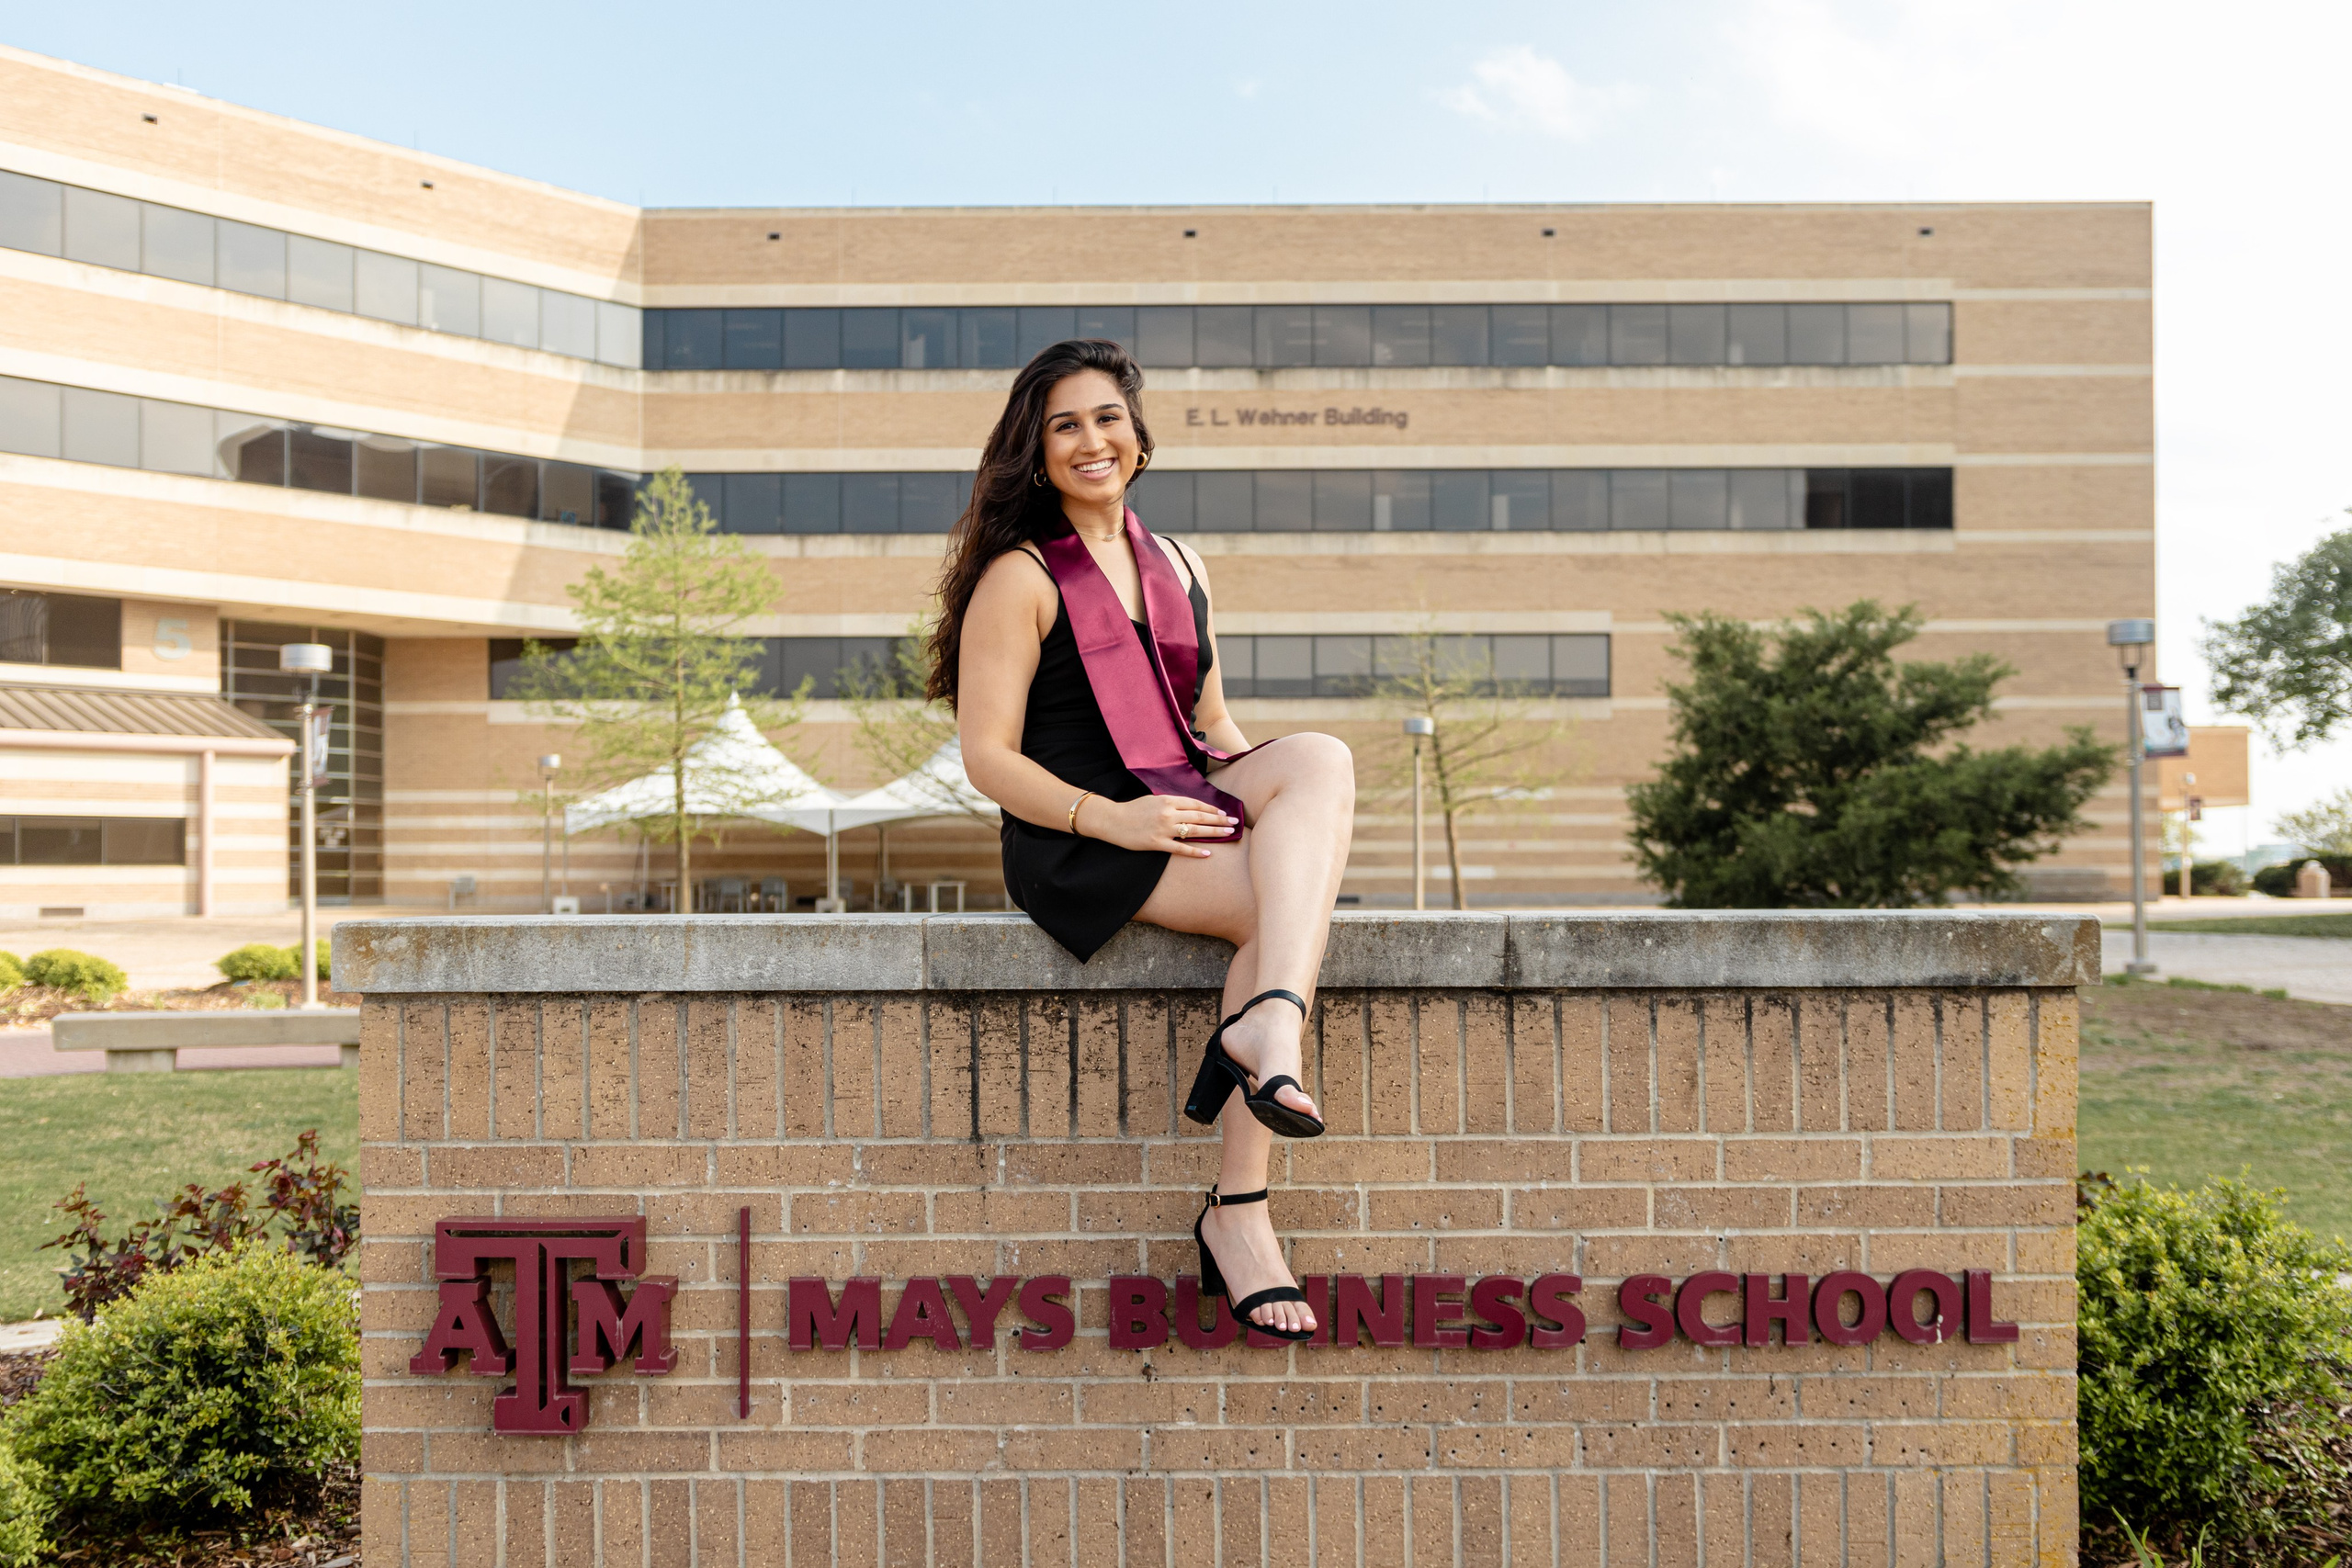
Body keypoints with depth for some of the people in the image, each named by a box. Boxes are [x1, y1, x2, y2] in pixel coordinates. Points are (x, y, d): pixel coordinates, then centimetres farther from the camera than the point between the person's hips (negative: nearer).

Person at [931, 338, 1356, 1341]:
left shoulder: (1179, 569, 21)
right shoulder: (1020, 579, 0)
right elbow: (988, 756, -6)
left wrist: (1293, 799, 3)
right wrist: (1110, 816, -21)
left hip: (1184, 801, 6)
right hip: (1074, 843, -6)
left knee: (1321, 757, -26)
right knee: (1286, 906, -28)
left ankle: (1263, 1025, -38)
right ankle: (1239, 1212, -32)